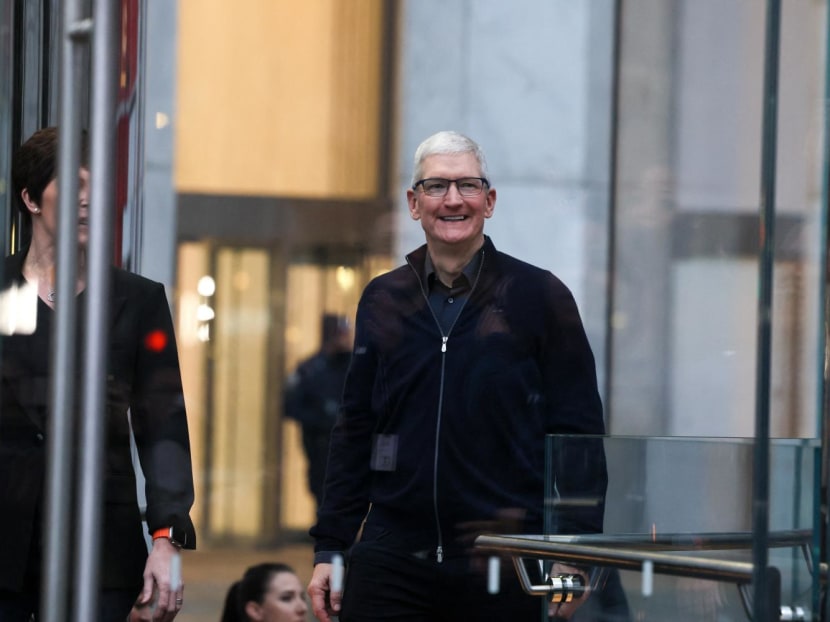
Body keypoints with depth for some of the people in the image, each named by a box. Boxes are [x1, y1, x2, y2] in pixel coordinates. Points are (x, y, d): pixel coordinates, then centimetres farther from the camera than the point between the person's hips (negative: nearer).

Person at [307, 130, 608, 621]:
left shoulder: (539, 296, 2)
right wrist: (330, 548, 9)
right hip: (393, 559, 2)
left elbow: (579, 430, 0)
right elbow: (355, 431, 14)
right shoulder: (383, 300, 11)